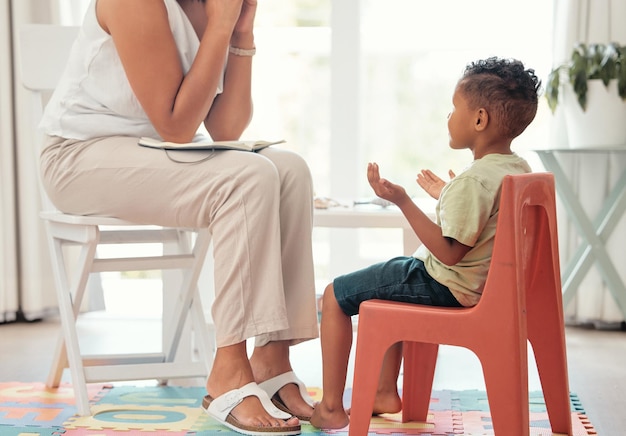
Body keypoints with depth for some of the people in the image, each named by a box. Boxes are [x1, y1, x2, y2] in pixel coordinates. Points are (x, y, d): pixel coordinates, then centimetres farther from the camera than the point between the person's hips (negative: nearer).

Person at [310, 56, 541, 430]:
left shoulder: (473, 181, -27)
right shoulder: (521, 170, 2)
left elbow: (450, 252, -29)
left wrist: (403, 201, -31)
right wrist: (446, 196, 25)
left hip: (445, 286, -10)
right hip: (482, 282, 10)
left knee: (336, 295, 1)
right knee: (390, 283, 34)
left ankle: (331, 408, 6)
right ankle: (387, 392, 34)